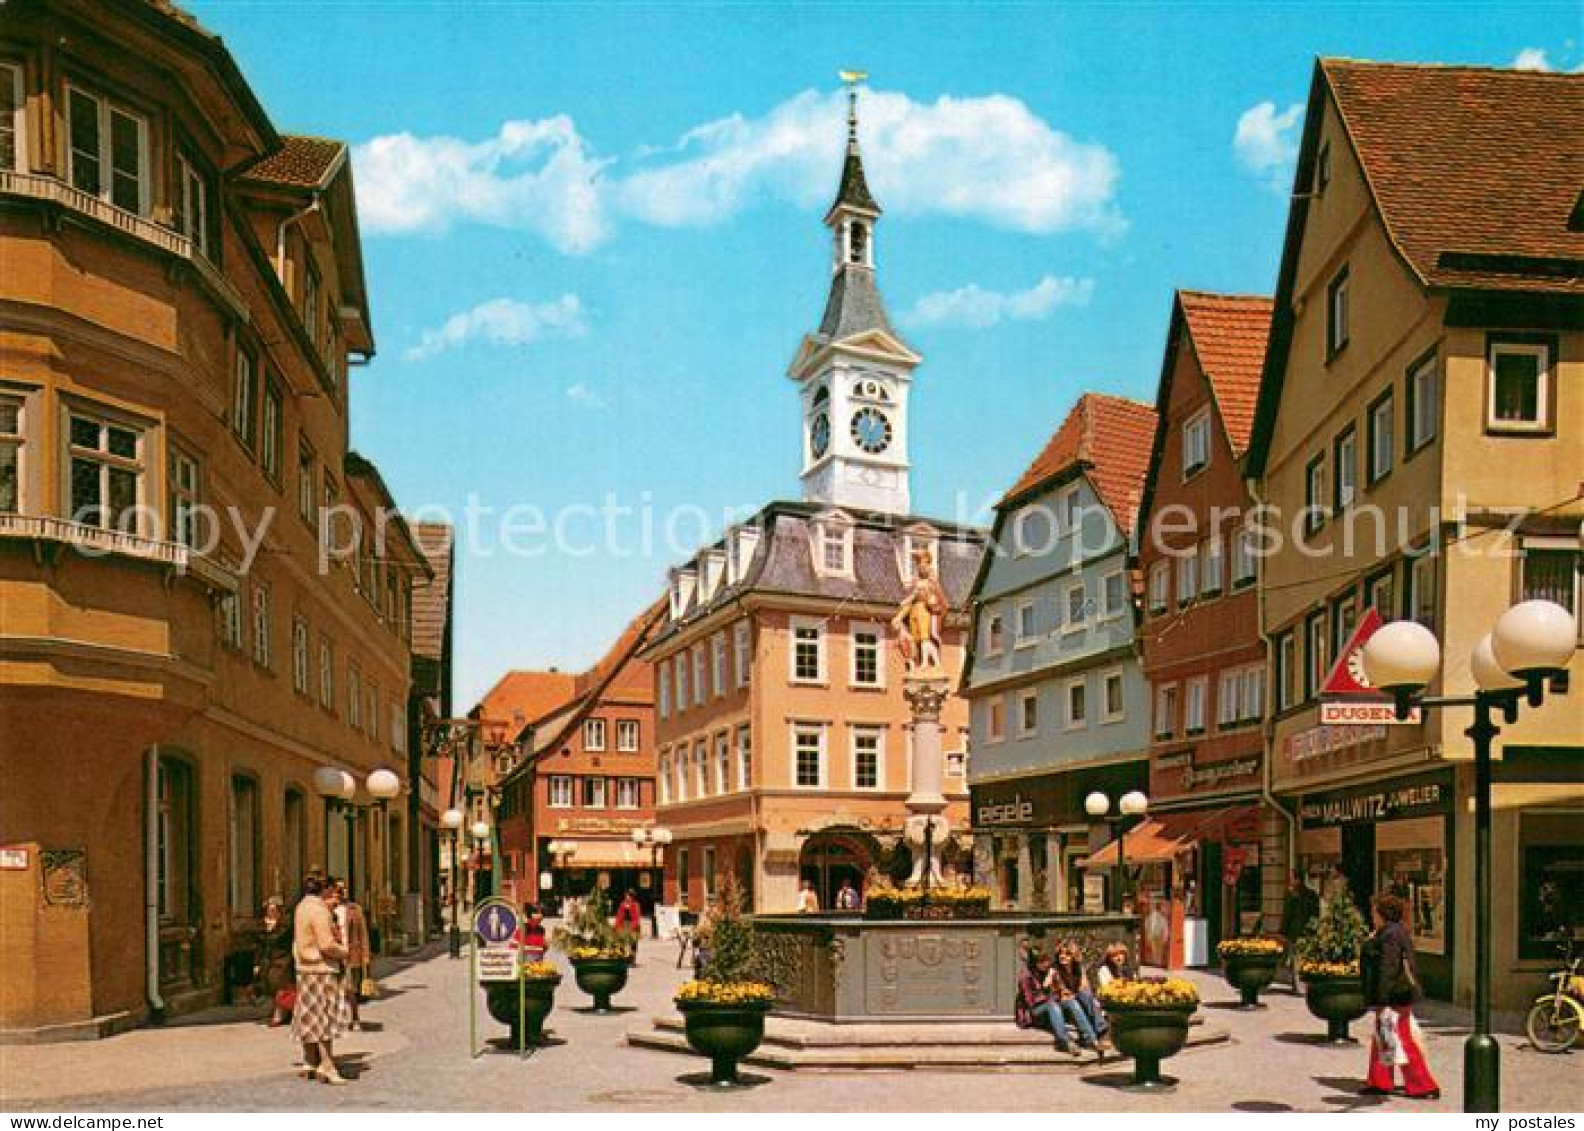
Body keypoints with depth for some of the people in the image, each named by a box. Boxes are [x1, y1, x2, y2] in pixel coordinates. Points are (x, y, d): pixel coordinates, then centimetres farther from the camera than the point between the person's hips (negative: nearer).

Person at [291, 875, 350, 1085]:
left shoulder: (302, 907, 12)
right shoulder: (319, 910, -18)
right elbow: (326, 945, -22)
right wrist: (344, 950, -5)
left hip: (304, 968, 10)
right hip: (321, 969, -10)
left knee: (309, 1017, 14)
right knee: (325, 1016, -8)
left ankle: (309, 1064, 20)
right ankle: (327, 1066, -10)